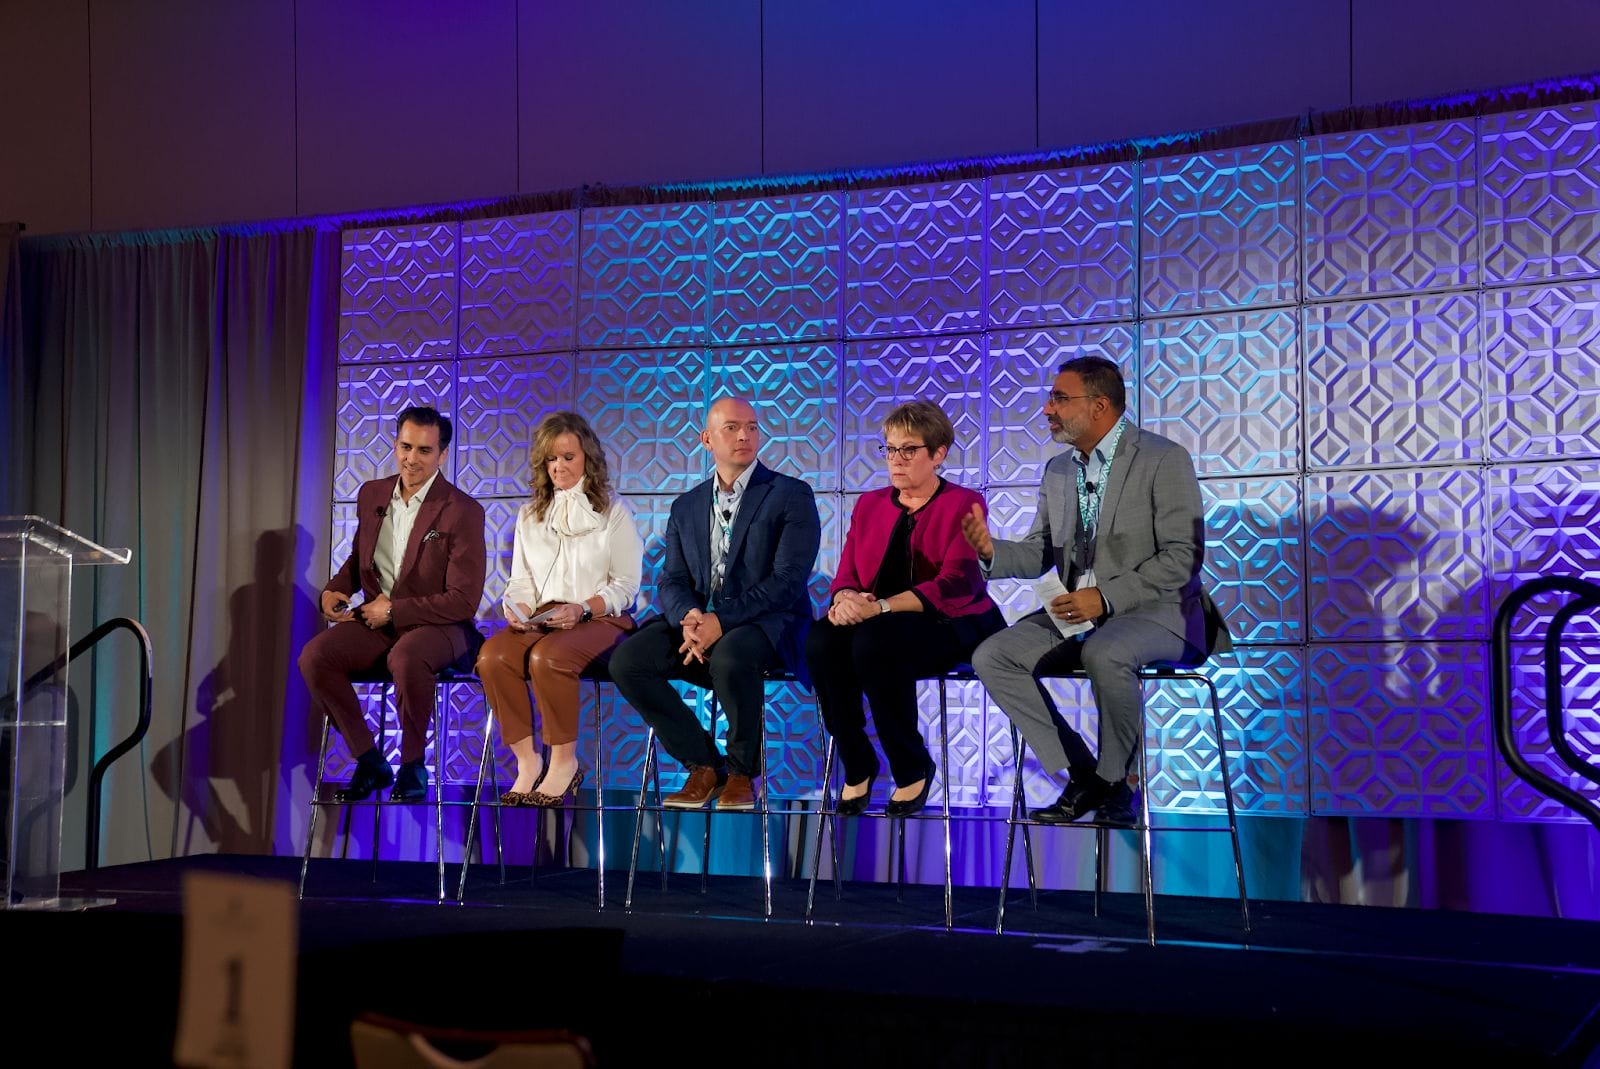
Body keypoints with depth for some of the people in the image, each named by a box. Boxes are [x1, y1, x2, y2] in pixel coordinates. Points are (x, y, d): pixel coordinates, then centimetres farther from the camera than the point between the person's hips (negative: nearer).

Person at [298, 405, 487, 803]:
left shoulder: (463, 512, -11)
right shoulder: (372, 494, 8)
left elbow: (463, 601, -15)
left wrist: (393, 610, -16)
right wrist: (333, 591, 2)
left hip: (437, 626, -6)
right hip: (376, 621, 6)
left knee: (405, 657, -39)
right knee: (313, 656, -21)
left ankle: (412, 765, -15)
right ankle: (369, 761, -6)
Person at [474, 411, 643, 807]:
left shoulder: (613, 511, 8)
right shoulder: (530, 515, 21)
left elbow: (625, 585, 2)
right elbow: (521, 580, 17)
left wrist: (582, 609, -15)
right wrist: (517, 608, -7)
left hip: (598, 620, -4)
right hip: (540, 620, 4)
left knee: (547, 657, -37)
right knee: (492, 656, -29)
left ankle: (564, 762, -21)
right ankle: (526, 760, -21)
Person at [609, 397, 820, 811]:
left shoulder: (791, 496, 1)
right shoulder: (686, 507, 17)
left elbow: (788, 580, -10)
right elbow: (671, 582, 10)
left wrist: (721, 621, -20)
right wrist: (688, 618, -16)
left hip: (768, 624, -5)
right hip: (698, 621, 5)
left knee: (730, 657, -39)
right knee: (627, 661, -21)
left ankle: (742, 772, -14)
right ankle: (703, 765, -6)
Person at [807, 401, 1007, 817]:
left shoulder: (963, 504, -1)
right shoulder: (870, 505, 16)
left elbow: (956, 584, -15)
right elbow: (846, 577, 11)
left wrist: (880, 607, -27)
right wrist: (845, 599, -16)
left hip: (948, 628, -5)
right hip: (876, 624, 5)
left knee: (875, 642, -36)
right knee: (822, 640, -29)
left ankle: (913, 769, -16)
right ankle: (856, 767, -13)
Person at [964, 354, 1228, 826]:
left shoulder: (1164, 459, -9)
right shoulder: (1057, 470, 13)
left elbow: (1183, 556, -15)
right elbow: (1040, 554, 15)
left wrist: (1106, 596, -23)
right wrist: (993, 551, -7)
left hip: (1155, 611, -7)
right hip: (1078, 612, 7)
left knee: (1103, 654, -39)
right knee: (992, 657, -14)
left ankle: (1115, 782, -15)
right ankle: (1081, 777, -7)